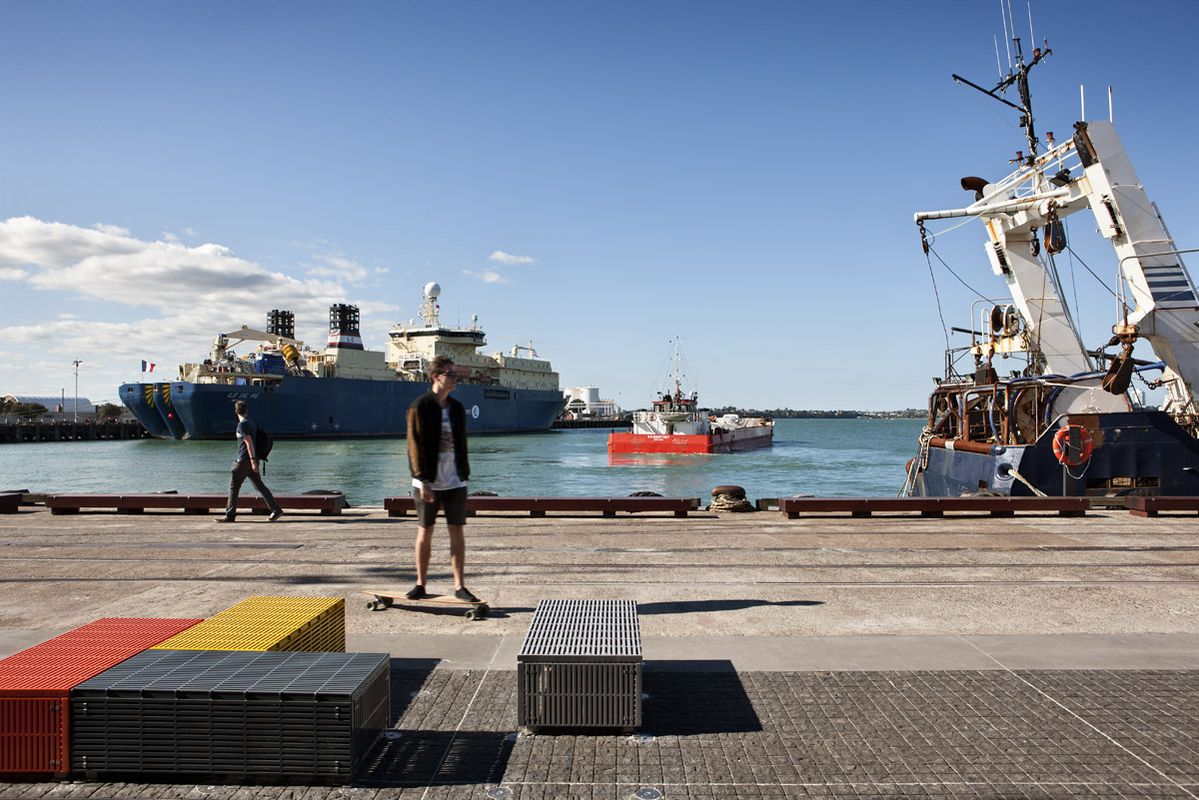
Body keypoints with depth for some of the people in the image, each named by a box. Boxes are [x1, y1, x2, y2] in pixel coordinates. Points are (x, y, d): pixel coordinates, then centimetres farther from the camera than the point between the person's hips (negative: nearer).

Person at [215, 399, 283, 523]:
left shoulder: (242, 424, -13)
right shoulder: (251, 422, 14)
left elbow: (249, 443, -20)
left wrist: (253, 460, -23)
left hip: (244, 460, -9)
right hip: (251, 460, 9)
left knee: (233, 486, 1)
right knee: (259, 485, 8)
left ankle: (230, 515, 5)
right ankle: (276, 510, 2)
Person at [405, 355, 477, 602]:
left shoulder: (457, 408, 10)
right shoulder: (420, 406, -7)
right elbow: (415, 444, -10)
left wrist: (465, 474, 11)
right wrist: (422, 480, -15)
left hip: (455, 481, 4)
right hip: (428, 481, -4)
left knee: (457, 531, 3)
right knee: (424, 531, 7)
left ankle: (460, 586, 9)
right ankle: (420, 585, 18)